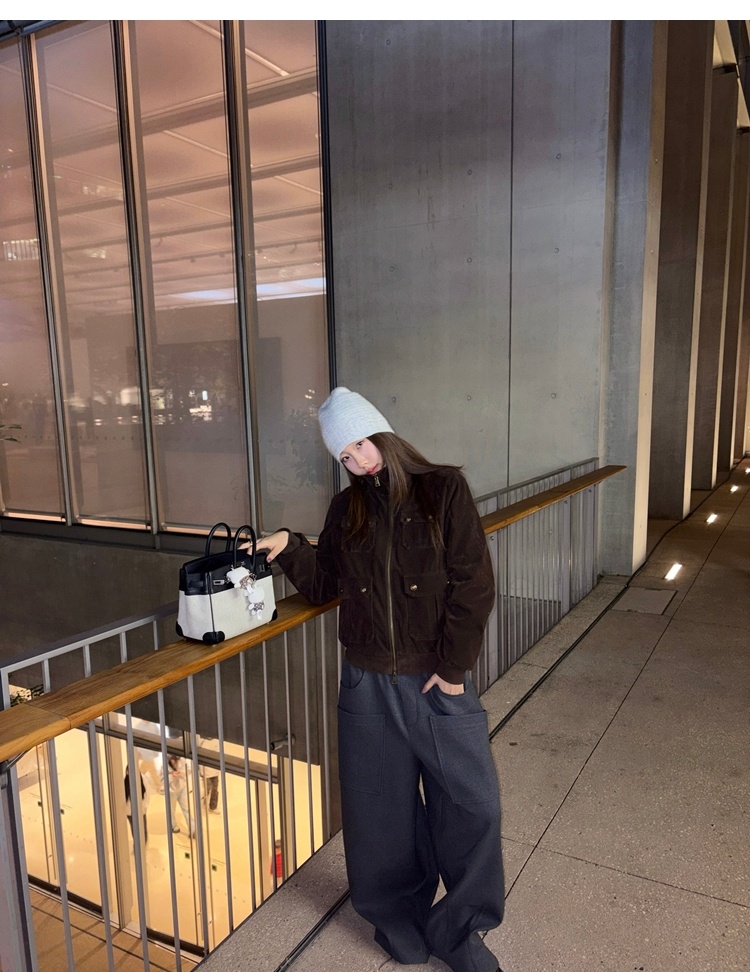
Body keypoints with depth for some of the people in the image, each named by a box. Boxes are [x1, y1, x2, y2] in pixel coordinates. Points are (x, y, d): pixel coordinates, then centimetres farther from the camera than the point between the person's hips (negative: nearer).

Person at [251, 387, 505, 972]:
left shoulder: (443, 489, -8)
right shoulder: (347, 510, 5)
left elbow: (474, 585, -11)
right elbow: (325, 585, 10)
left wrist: (453, 667, -12)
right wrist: (290, 548, -7)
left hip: (439, 681, -2)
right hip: (368, 683, 3)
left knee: (472, 804, 4)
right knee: (383, 808, 14)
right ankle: (400, 918, 39)